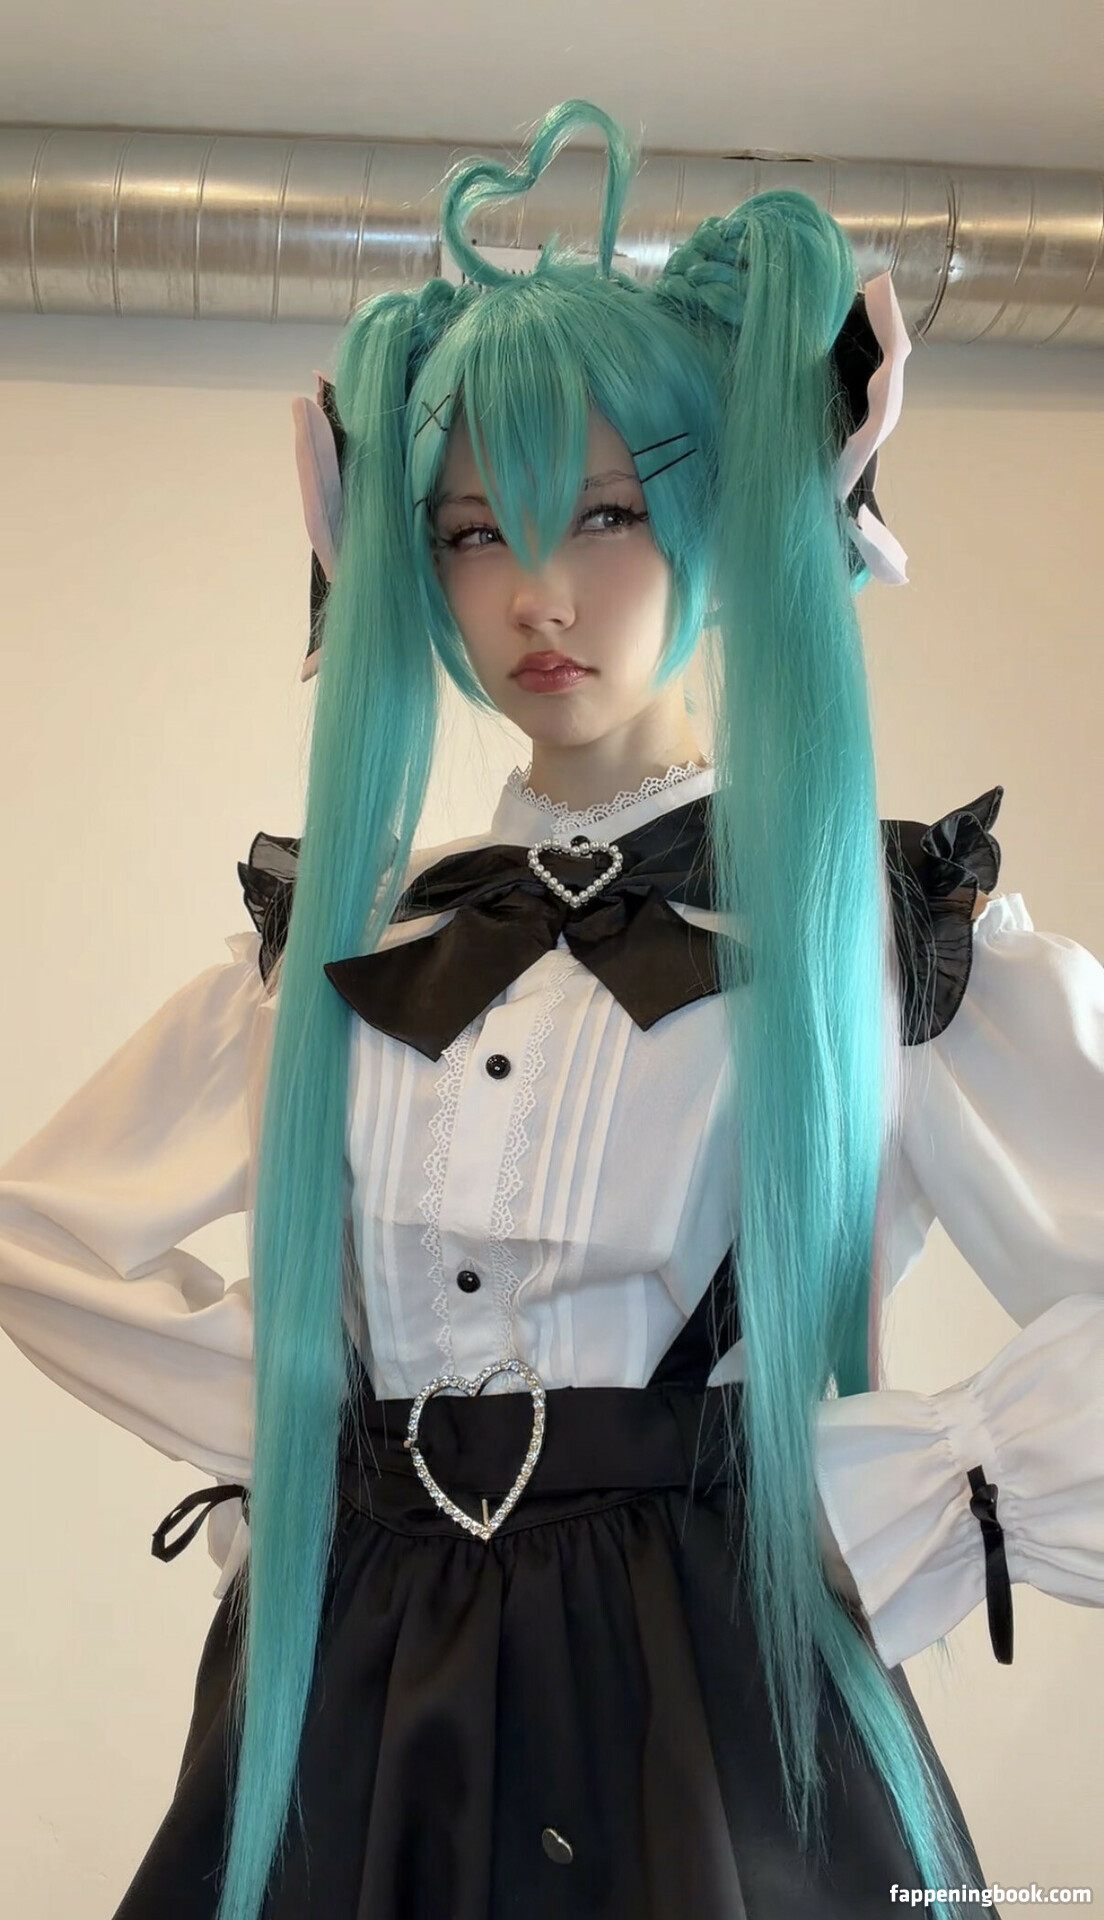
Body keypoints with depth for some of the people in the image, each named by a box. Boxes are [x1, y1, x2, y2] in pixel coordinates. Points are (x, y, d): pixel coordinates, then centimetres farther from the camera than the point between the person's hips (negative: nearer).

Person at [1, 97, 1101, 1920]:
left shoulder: (892, 926, -4)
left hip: (710, 1705, -3)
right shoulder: (337, 930, 7)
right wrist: (293, 1417, 5)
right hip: (352, 1701, 3)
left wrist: (884, 1510, -13)